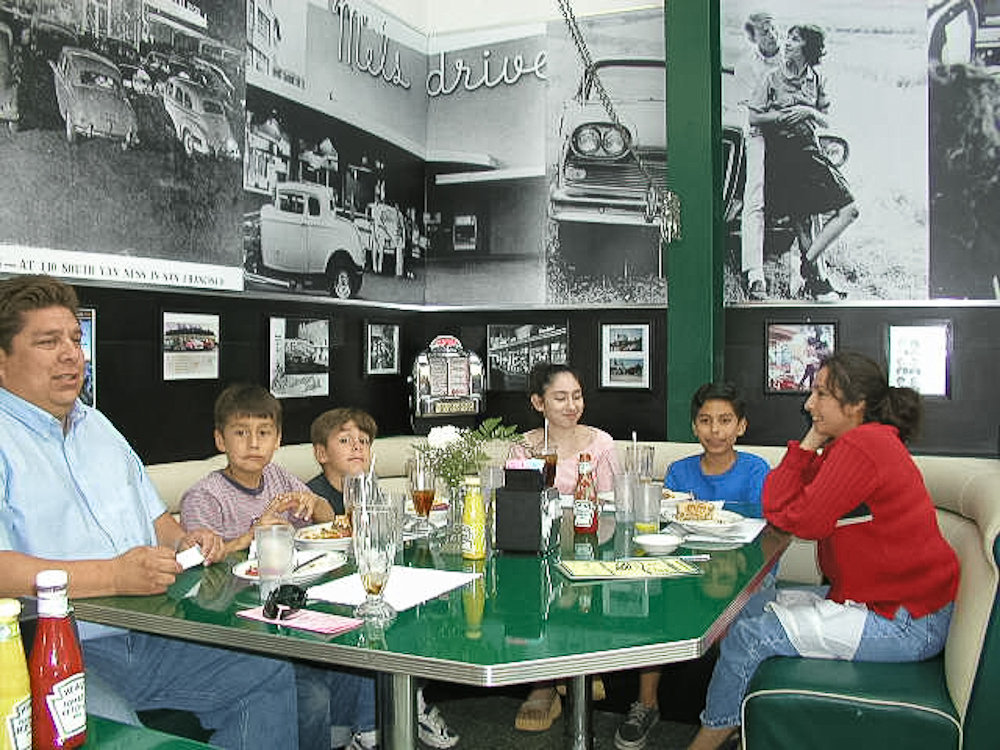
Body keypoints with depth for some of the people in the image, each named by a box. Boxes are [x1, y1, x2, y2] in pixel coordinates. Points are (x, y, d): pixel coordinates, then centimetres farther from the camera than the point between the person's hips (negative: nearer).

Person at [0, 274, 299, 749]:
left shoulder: (96, 426, 20)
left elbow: (152, 512, 29)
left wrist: (182, 541, 6)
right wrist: (114, 576, -27)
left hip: (146, 637, 8)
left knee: (271, 675, -1)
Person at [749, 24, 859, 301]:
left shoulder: (816, 79, 10)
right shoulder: (773, 78, 0)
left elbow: (825, 121, 13)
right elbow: (754, 118, -3)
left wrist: (809, 112, -7)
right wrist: (784, 114, -15)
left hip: (810, 151, 5)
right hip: (781, 153, -4)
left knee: (849, 210, -5)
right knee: (801, 222, -7)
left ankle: (808, 262, -2)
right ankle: (815, 280, 0)